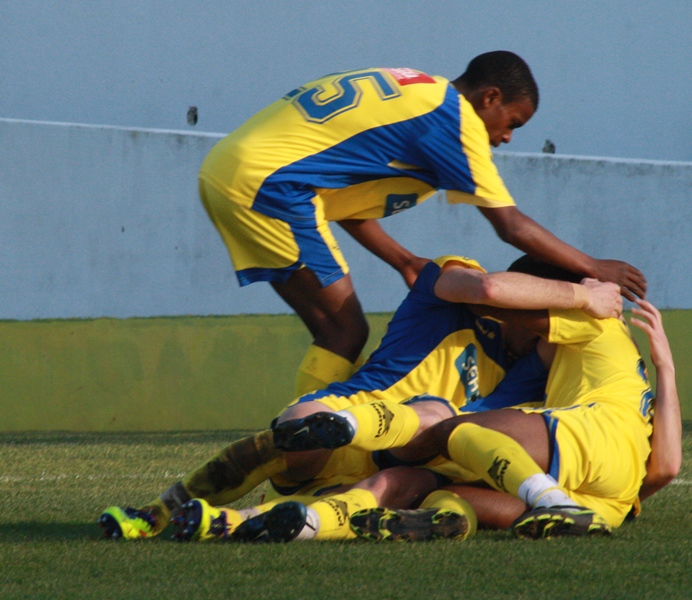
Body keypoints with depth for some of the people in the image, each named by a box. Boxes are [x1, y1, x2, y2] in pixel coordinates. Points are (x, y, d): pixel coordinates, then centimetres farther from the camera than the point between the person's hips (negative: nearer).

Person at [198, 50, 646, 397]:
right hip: (267, 180, -10)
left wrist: (404, 261, 21)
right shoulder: (456, 116, -7)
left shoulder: (407, 90, 21)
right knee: (346, 333, -7)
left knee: (335, 333, 12)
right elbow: (512, 226, -7)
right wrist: (593, 269, 3)